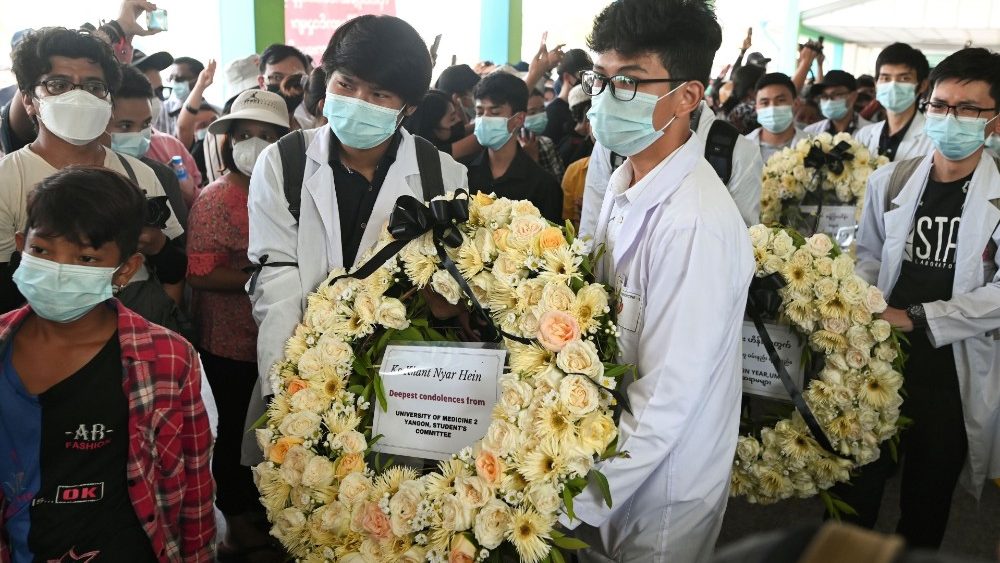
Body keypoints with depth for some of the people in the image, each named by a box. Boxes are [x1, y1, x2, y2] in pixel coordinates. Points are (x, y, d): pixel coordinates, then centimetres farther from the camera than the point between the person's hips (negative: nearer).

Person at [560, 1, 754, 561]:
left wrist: (570, 505, -20)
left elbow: (666, 402, -27)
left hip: (661, 497, -7)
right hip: (614, 456, 7)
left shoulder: (697, 225, -28)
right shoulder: (626, 183, -1)